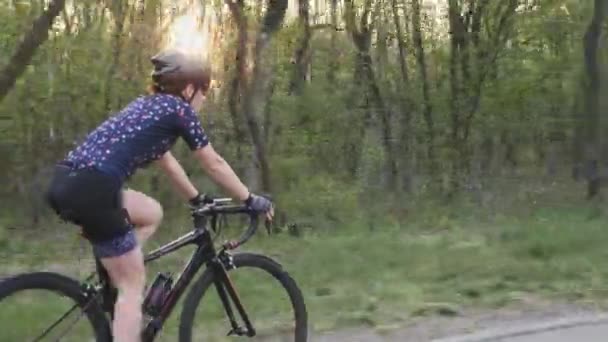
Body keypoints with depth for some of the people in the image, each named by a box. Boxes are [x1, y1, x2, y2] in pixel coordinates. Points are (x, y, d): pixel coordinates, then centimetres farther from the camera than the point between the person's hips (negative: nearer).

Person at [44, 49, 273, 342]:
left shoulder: (148, 105, 26)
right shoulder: (179, 109, 4)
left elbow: (167, 162, 36)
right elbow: (214, 165, 9)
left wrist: (197, 199, 46)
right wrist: (251, 200, 21)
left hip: (68, 183, 9)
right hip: (90, 189, -8)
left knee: (151, 214, 27)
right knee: (133, 286, 3)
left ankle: (113, 278, 21)